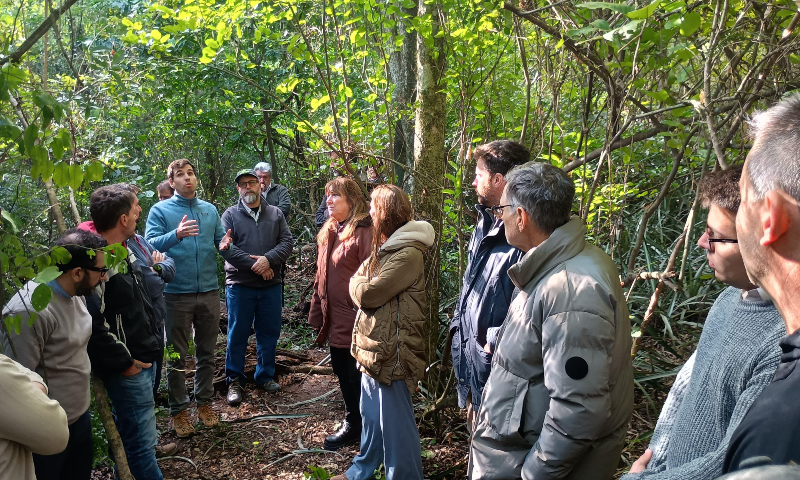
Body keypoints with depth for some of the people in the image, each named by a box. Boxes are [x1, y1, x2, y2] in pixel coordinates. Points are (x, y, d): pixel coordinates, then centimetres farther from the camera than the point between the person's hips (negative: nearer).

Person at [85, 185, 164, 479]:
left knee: (130, 433, 23)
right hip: (128, 368, -10)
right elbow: (91, 324, -27)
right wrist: (123, 362, -19)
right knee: (141, 439, 1)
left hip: (144, 359, 10)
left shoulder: (124, 251, 9)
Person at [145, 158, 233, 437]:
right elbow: (150, 245, -14)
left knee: (207, 353, 13)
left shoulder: (210, 210, 11)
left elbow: (221, 242, 11)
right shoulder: (160, 210, -2)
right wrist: (176, 234, -32)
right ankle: (179, 409, 19)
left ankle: (204, 401, 28)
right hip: (177, 293, -3)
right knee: (177, 356, 6)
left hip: (209, 291, 4)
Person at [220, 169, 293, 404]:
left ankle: (265, 376, 27)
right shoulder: (230, 215, 2)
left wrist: (268, 259, -19)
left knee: (269, 332, 11)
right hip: (240, 285, -2)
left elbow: (286, 242, -1)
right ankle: (234, 381, 18)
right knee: (237, 334, 5)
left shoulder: (275, 214, 9)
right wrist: (255, 265, -16)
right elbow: (226, 247, -10)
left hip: (271, 285, 3)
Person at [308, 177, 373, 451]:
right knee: (343, 375, 20)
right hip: (335, 322, 9)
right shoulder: (329, 232, 13)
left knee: (357, 379, 4)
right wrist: (317, 314, 17)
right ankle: (352, 426, 36)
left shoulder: (364, 232, -16)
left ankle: (357, 428, 21)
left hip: (355, 323, -9)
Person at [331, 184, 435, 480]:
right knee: (370, 415, 23)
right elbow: (359, 285, 11)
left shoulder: (407, 255, -20)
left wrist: (358, 284, -2)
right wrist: (361, 284, -8)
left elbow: (366, 293, -21)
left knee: (394, 423, 3)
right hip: (373, 347, 10)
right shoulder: (385, 248, 12)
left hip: (391, 352, -10)